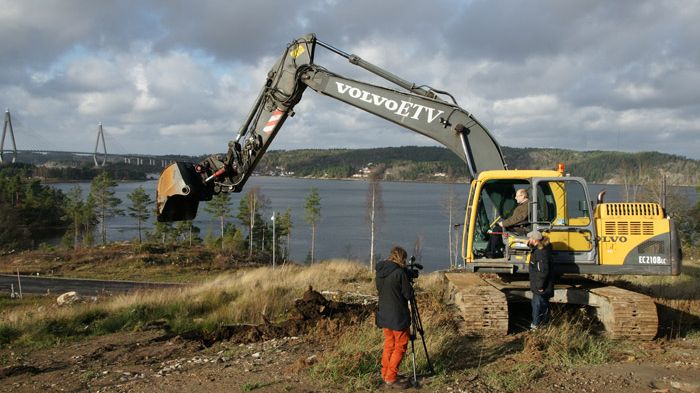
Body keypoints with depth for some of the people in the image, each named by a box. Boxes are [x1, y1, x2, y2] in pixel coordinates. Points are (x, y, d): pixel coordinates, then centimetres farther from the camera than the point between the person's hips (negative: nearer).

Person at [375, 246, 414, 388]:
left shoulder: (380, 271, 3)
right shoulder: (399, 273, -19)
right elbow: (408, 295, -15)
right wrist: (408, 284, 5)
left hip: (384, 315, 7)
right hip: (398, 317, -7)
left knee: (389, 344, 19)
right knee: (400, 346, 4)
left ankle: (385, 374, 25)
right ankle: (391, 378, 4)